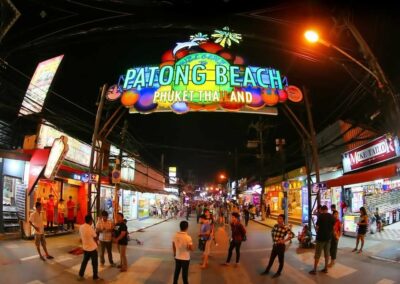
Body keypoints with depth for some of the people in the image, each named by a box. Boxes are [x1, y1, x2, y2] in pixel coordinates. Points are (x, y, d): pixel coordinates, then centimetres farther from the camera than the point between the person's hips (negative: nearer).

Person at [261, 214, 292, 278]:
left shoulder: (286, 228, -19)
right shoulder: (275, 226, 0)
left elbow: (290, 236, -24)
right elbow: (272, 232, 19)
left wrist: (284, 241, -21)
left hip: (281, 246, -6)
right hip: (275, 245, 6)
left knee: (281, 260, 13)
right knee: (271, 259, 18)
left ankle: (278, 273, 30)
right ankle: (267, 271, 33)